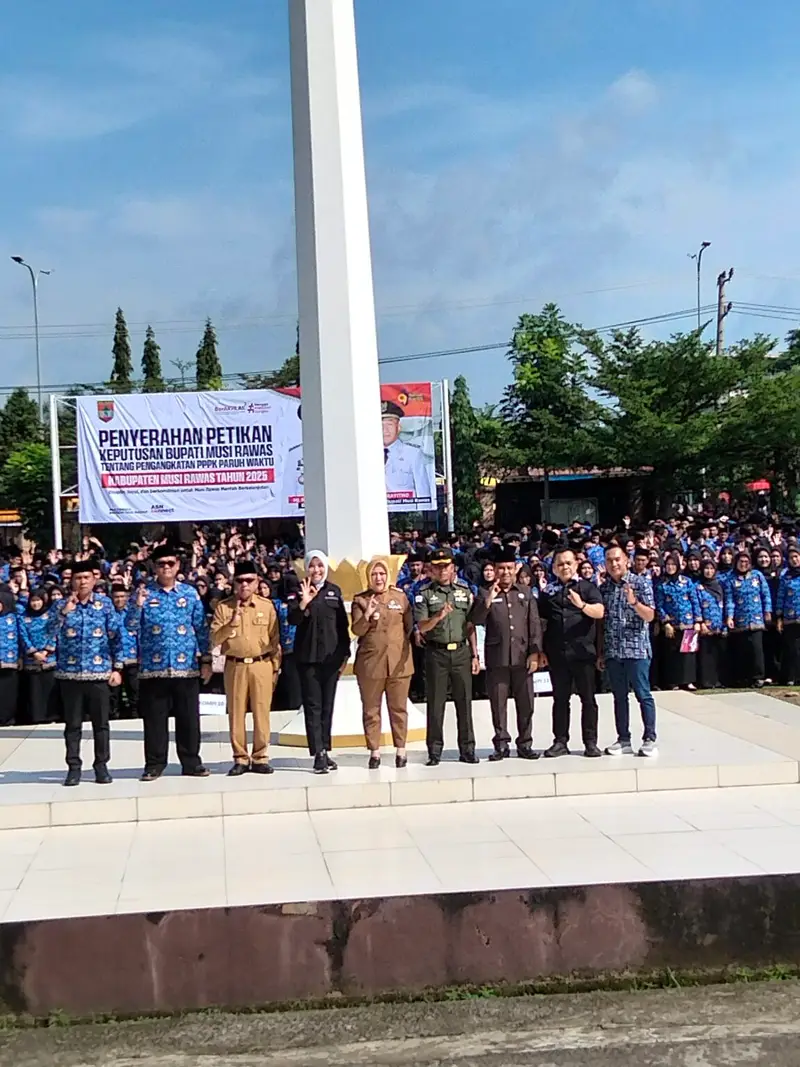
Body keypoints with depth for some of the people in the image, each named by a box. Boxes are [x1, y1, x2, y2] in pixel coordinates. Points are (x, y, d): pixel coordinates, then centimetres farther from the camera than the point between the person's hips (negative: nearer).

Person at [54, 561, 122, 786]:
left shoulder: (105, 604, 2)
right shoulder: (63, 605, 3)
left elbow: (115, 636, 4)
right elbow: (51, 636, -7)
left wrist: (116, 668, 0)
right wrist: (64, 612, -18)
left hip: (99, 672, 0)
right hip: (70, 673, 1)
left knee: (101, 723, 5)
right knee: (72, 724, 6)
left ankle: (101, 766, 14)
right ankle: (73, 767, 12)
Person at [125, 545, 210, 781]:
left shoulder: (190, 593, 7)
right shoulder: (144, 593, 3)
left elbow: (201, 627, 10)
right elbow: (130, 626, -3)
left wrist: (205, 657, 7)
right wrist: (137, 605, -20)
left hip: (186, 667, 1)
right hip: (153, 667, -1)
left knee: (189, 718, 5)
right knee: (154, 718, 4)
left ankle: (191, 763, 15)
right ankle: (154, 764, 13)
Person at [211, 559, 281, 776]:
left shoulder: (267, 606, 6)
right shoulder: (223, 607, 5)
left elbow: (275, 639, 9)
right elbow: (214, 639, 0)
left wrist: (276, 667, 6)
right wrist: (231, 623, -15)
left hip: (262, 665, 0)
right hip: (235, 666, 0)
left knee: (261, 712, -1)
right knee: (236, 713, 2)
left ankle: (260, 758, 8)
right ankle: (240, 758, 10)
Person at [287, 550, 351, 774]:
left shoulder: (334, 591, 9)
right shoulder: (298, 592, 0)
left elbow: (343, 624, 11)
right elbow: (292, 620, -13)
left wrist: (344, 654, 8)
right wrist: (304, 602, -29)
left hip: (331, 657, 3)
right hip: (308, 657, -3)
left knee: (328, 705, 9)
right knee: (313, 706, -4)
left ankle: (325, 751, 15)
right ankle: (318, 753, -6)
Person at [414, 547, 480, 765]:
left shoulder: (464, 591, 10)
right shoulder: (424, 594, 3)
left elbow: (470, 626, 11)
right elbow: (421, 627, -5)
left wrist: (475, 655, 7)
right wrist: (438, 616, -23)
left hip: (461, 651, 2)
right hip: (436, 653, -2)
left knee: (464, 701, 3)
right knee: (435, 703, 2)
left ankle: (467, 749, 9)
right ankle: (435, 751, 7)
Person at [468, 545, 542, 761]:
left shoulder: (526, 593, 10)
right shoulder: (485, 594, 5)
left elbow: (535, 624, 7)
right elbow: (475, 621, -7)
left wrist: (534, 652, -1)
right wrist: (488, 600, -19)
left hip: (522, 657, 1)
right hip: (496, 658, -1)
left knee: (525, 703, 3)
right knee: (498, 704, 2)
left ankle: (525, 744, 12)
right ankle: (501, 745, 9)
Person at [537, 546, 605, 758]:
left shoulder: (587, 587, 3)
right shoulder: (548, 591, 10)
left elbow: (599, 612, -11)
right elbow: (542, 622, 12)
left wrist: (582, 605, -29)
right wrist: (541, 650, 7)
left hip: (583, 651, -2)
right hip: (557, 652, 2)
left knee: (587, 698, 2)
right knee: (560, 698, 7)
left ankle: (590, 742, 7)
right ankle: (560, 741, 13)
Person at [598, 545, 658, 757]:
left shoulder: (641, 582, -1)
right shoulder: (603, 588, 10)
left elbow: (650, 616, -6)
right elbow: (601, 623, 13)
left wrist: (634, 602, -25)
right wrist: (601, 652, 11)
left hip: (636, 648, -4)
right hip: (612, 651, 4)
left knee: (643, 694, -2)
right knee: (619, 696, 8)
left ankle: (649, 739, 3)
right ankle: (623, 740, 14)